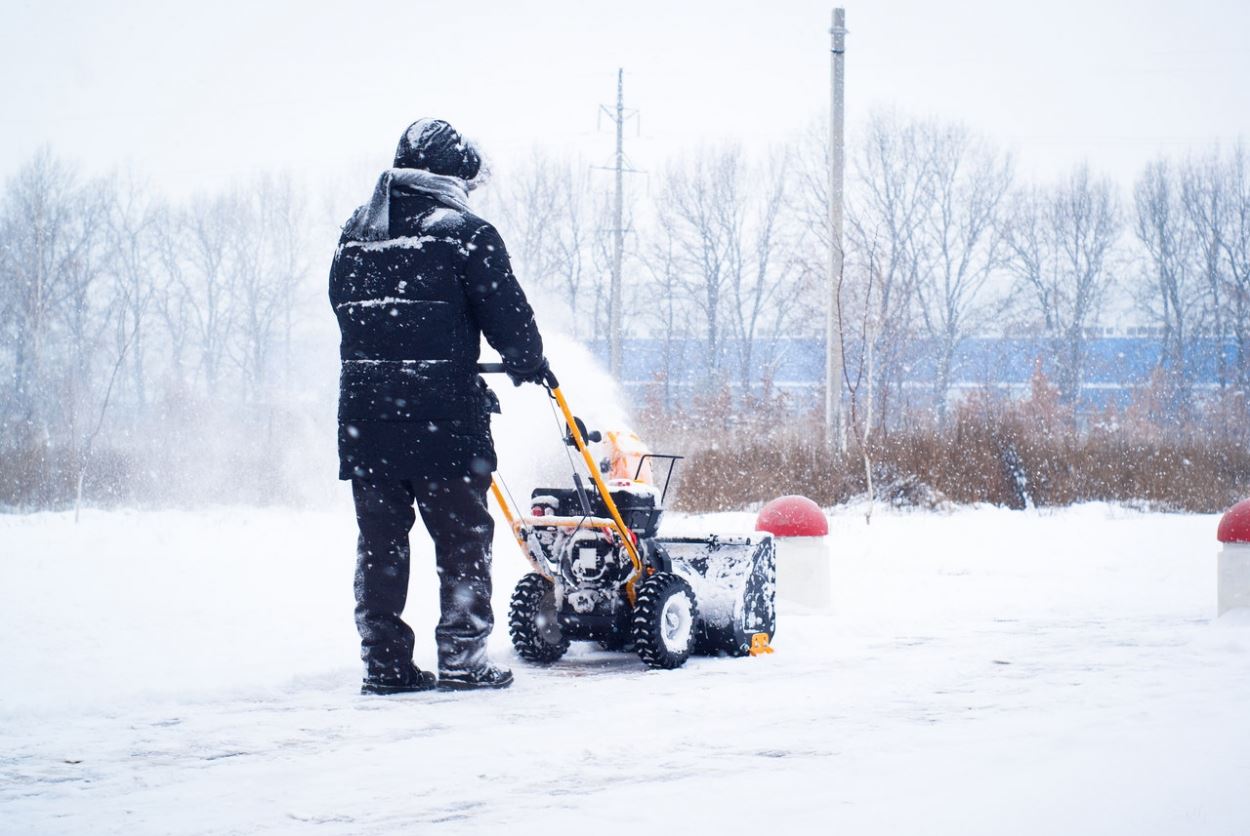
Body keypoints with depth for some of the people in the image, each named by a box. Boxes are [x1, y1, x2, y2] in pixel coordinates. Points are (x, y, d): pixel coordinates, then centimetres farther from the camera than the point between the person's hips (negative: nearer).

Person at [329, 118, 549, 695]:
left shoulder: (357, 231, 12)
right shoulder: (463, 231, -6)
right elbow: (505, 312, -4)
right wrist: (528, 362, 14)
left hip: (364, 409, 5)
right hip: (441, 411, -5)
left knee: (379, 539, 9)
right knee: (462, 537, 3)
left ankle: (383, 662, 9)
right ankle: (462, 659, 1)